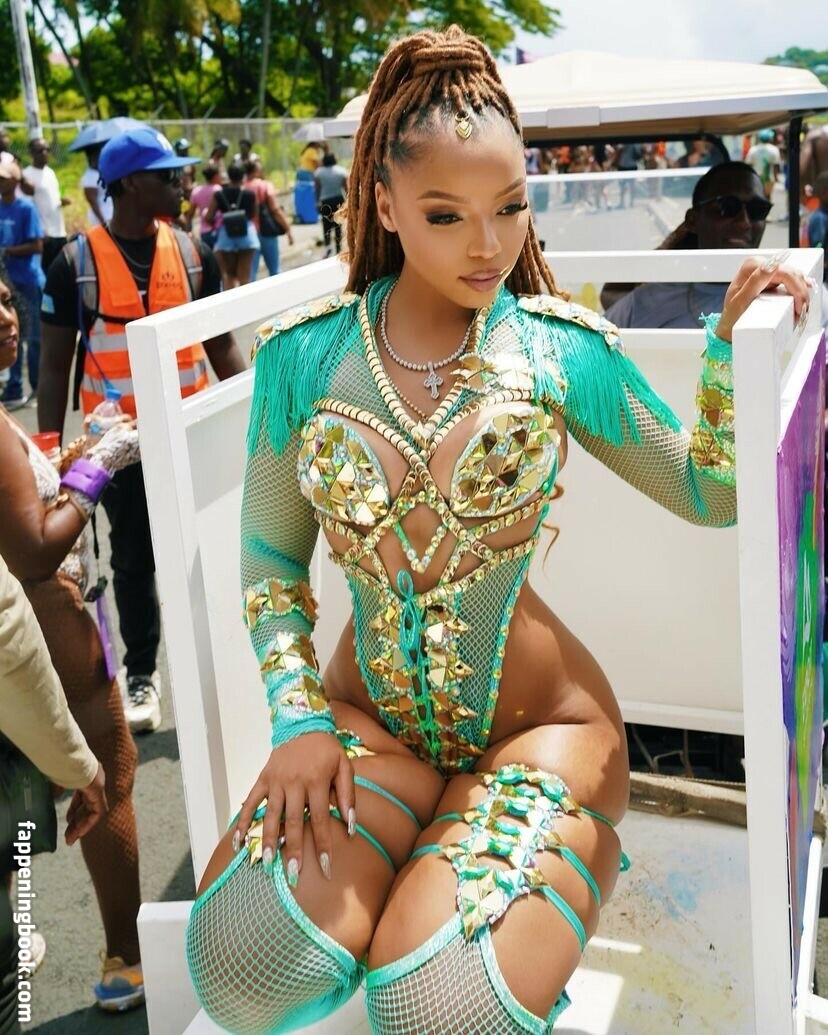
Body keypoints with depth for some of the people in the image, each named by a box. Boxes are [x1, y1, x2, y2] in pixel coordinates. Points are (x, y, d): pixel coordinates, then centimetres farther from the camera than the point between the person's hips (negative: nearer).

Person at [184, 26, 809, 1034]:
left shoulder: (563, 348, -6)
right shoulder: (302, 353, -4)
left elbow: (711, 493, 5)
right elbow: (270, 556, 4)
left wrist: (733, 339, -9)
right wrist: (299, 717, -8)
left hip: (538, 719, -1)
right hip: (368, 716, 2)